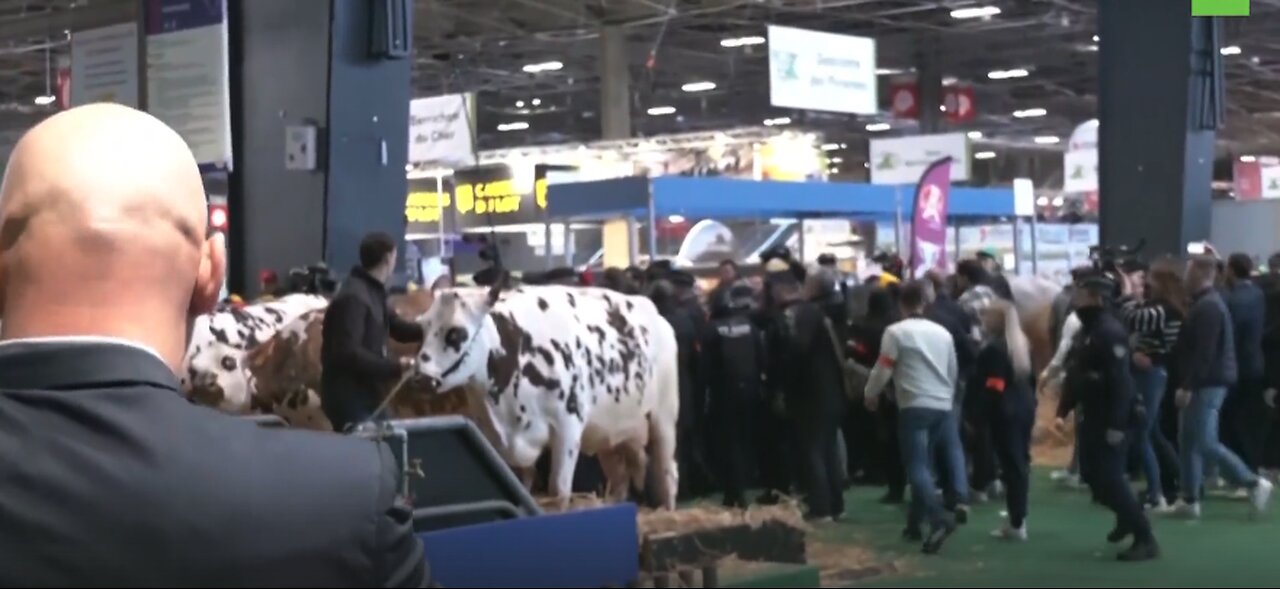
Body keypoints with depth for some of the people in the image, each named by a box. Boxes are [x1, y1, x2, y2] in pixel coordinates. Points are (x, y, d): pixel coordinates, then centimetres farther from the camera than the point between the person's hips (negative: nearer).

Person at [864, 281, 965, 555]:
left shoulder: (896, 332, -5)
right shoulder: (942, 332, 12)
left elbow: (883, 369, -4)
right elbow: (954, 372, 20)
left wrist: (871, 394, 15)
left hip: (915, 406, -6)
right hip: (943, 405, 6)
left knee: (917, 466, -8)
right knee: (922, 463, 16)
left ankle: (939, 519, -27)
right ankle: (915, 521, 22)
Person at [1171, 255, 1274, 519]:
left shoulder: (1207, 307, -18)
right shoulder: (1206, 303, 16)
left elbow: (1204, 352, -24)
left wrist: (1187, 386, -23)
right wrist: (1189, 385, 19)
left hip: (1209, 383, -11)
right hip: (1205, 383, 11)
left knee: (1206, 443, -9)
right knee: (1188, 440, 11)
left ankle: (1254, 483, -3)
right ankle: (1190, 501, 13)